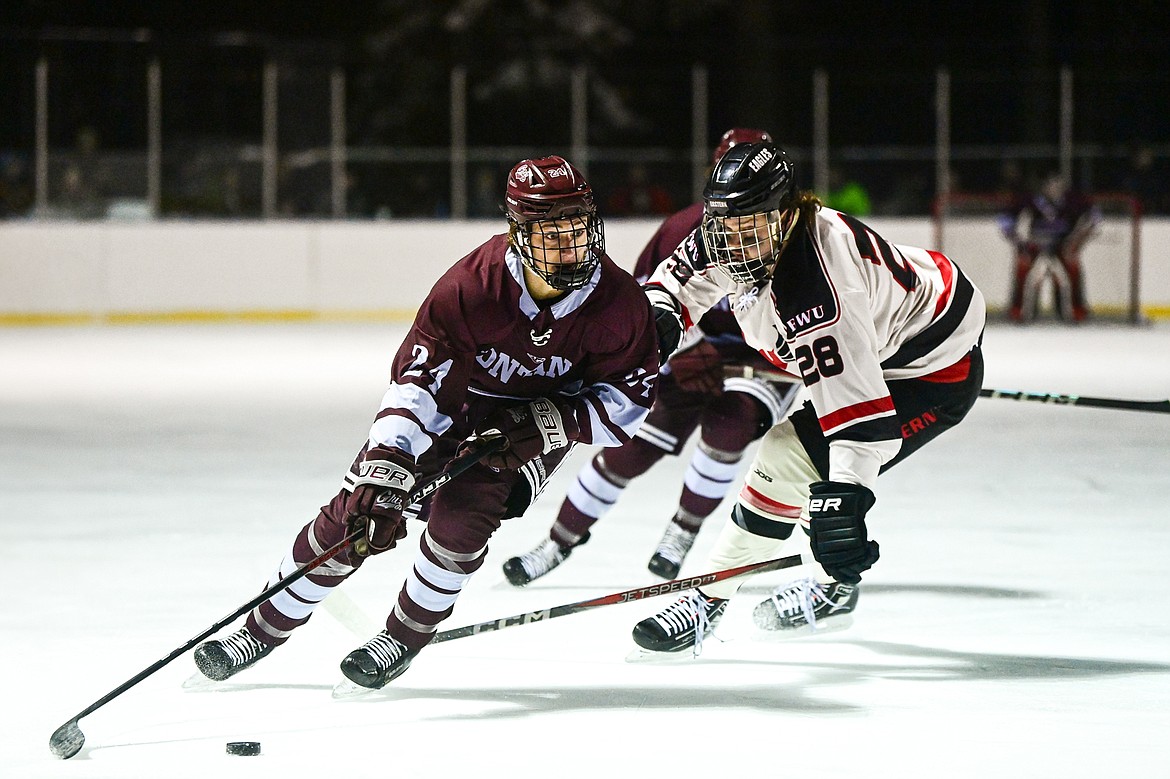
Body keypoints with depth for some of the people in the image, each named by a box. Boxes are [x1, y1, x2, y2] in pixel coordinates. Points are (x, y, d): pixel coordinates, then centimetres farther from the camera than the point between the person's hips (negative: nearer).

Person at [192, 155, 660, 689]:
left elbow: (628, 403, -17)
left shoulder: (617, 302, -26)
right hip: (455, 401, 0)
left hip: (542, 422, 0)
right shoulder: (471, 286, -31)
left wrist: (548, 422, -31)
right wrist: (384, 471, -42)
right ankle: (263, 631, 12)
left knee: (461, 512, -24)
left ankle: (404, 639, 1)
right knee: (355, 515, -5)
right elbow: (417, 385, -31)